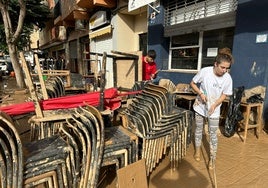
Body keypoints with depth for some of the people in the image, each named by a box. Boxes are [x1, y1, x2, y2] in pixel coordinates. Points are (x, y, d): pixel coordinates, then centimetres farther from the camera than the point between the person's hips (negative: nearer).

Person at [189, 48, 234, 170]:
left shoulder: (228, 78, -15)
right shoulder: (205, 71, -19)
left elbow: (224, 95, -5)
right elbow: (192, 83, -6)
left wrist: (214, 105, -20)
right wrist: (200, 94, -20)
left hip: (214, 110, 0)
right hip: (200, 106, 0)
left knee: (213, 134, 6)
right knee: (198, 129, 16)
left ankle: (212, 158, 23)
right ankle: (197, 151, 38)